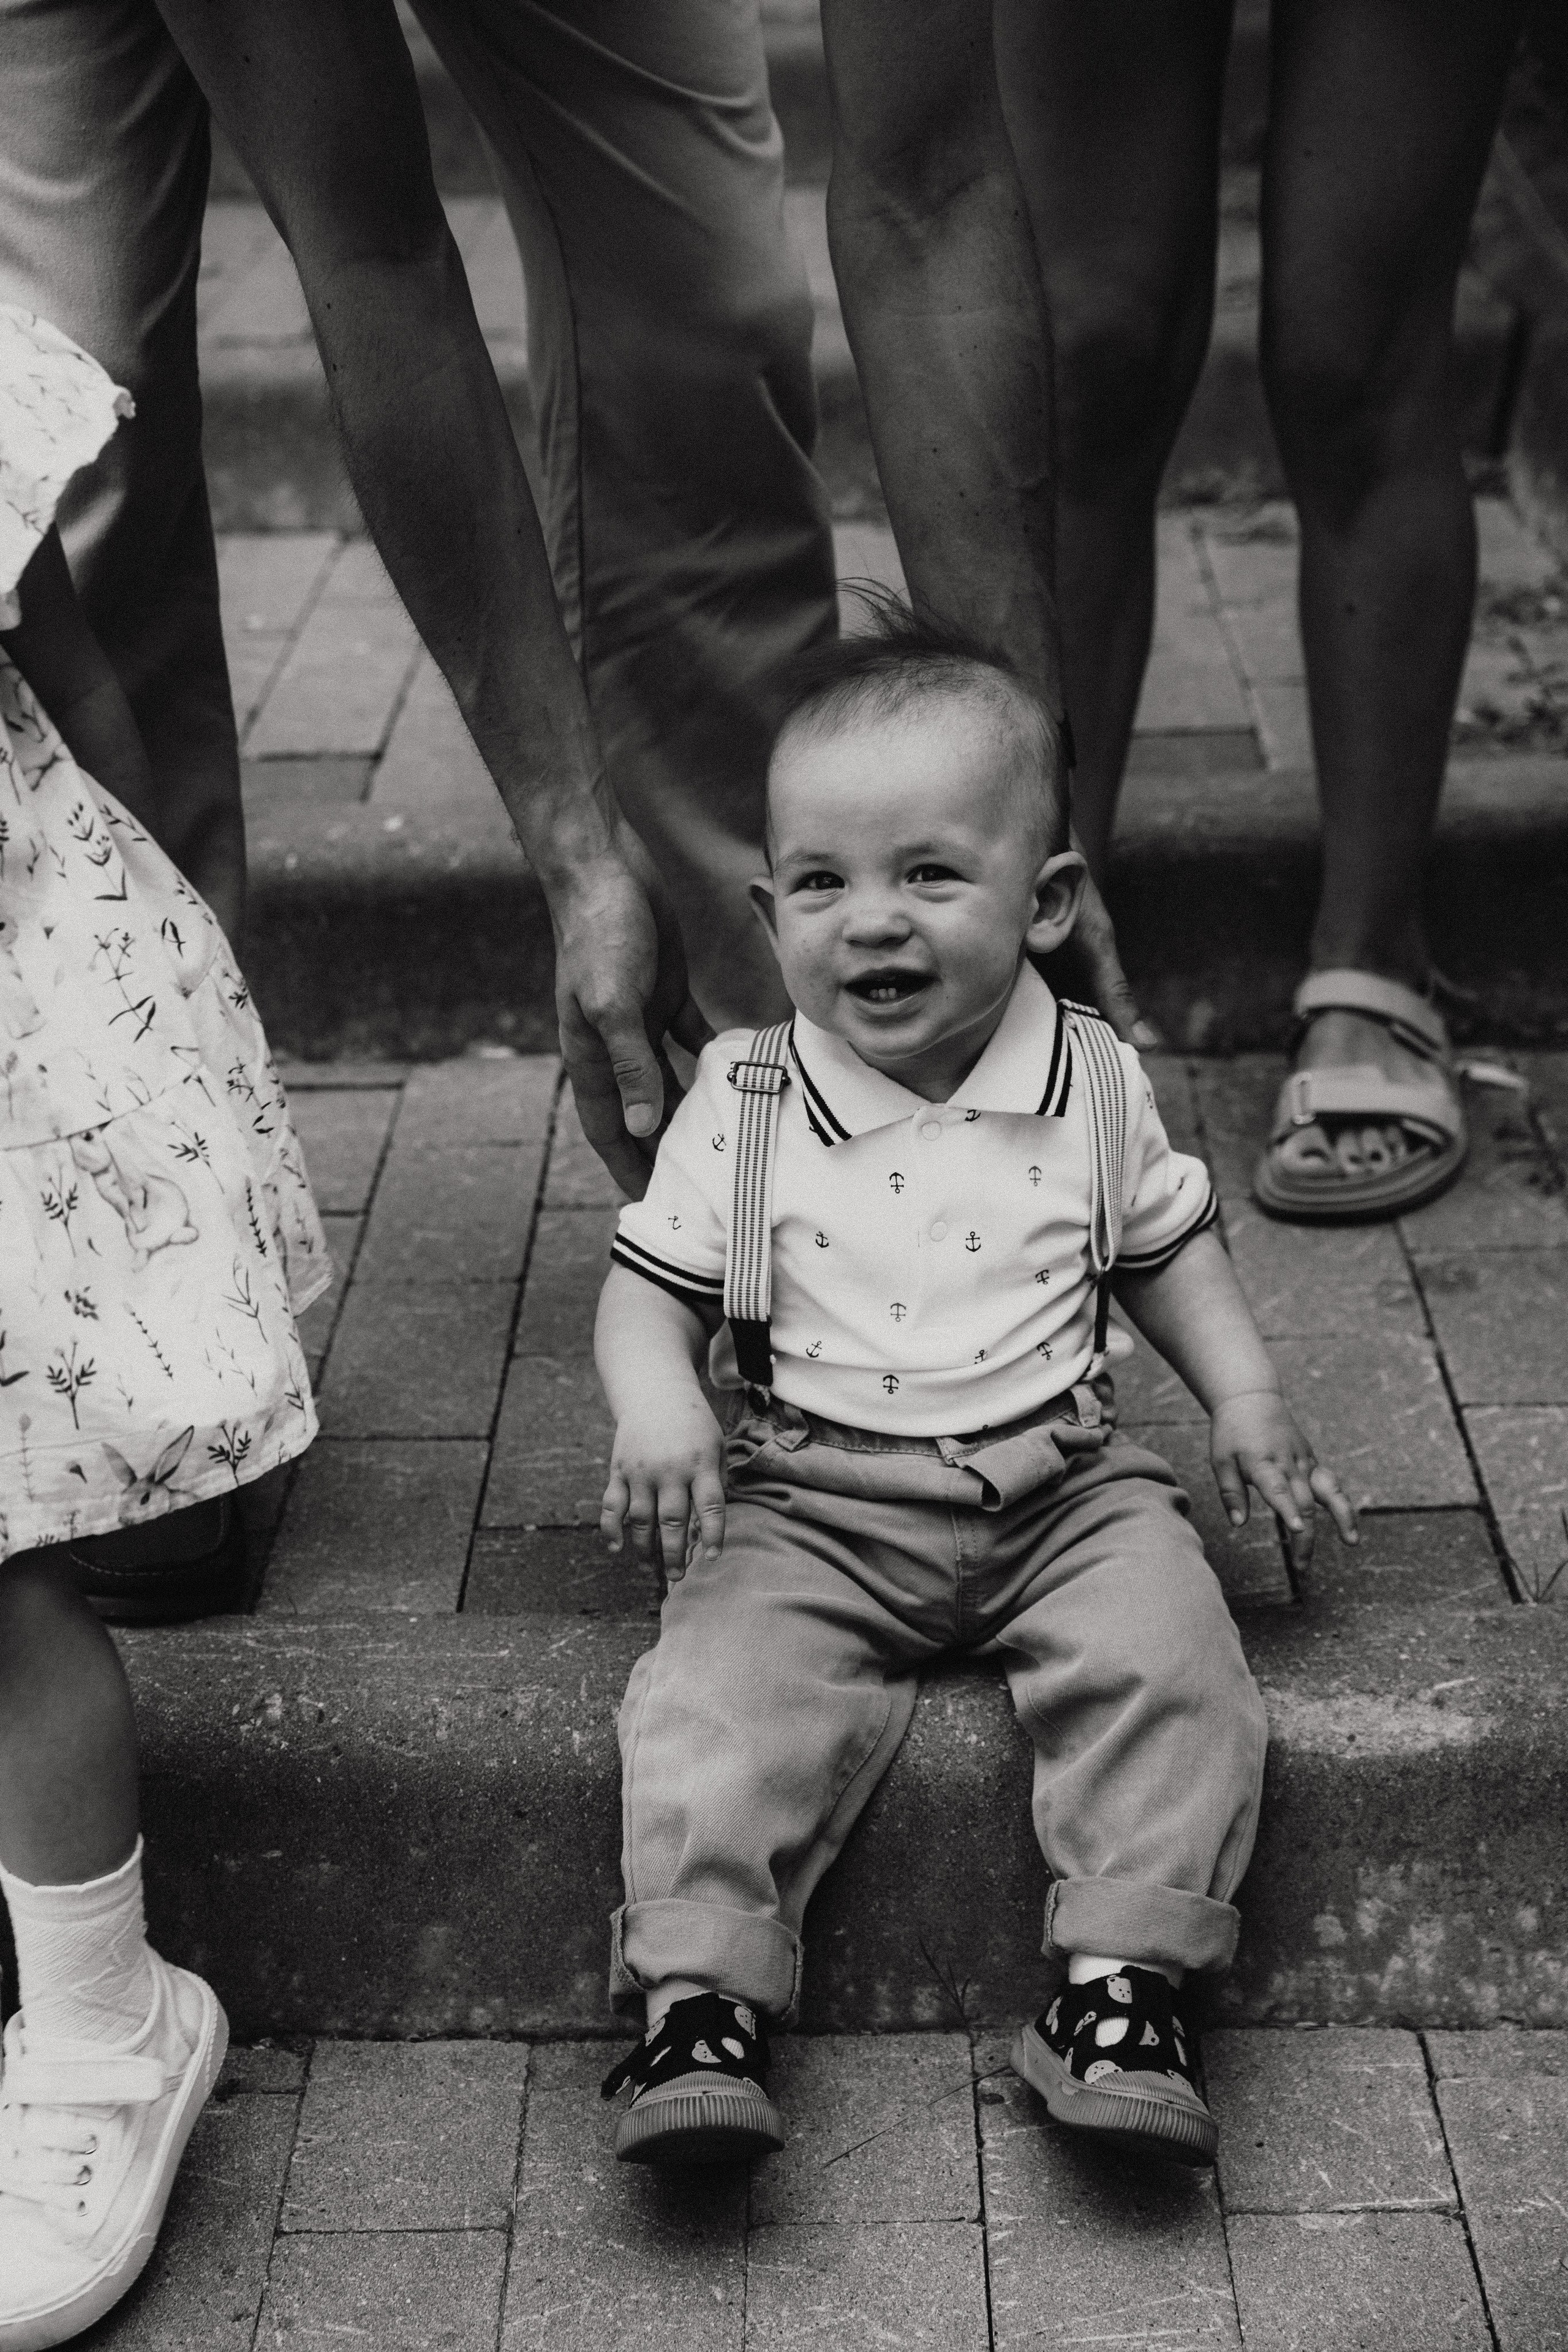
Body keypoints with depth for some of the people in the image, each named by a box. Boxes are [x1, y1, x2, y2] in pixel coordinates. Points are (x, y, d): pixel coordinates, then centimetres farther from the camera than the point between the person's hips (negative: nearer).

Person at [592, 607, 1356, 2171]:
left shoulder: (1090, 1082, 2)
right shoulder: (744, 1105, -2)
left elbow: (1166, 1246, 17)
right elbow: (651, 1283, 3)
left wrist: (1245, 1397, 4)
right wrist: (655, 1409, -17)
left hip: (1061, 1486, 1)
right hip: (811, 1506, -1)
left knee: (1167, 1660, -21)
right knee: (722, 1688, -23)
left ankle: (1126, 1985, -14)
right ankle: (697, 1999, -18)